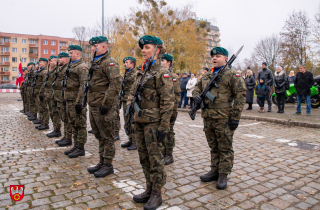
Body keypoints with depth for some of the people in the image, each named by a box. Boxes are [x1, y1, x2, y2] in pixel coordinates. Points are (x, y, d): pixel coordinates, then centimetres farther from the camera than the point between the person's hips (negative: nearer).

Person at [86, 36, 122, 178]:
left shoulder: (110, 62, -12)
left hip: (103, 107, -10)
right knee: (99, 136, 17)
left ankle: (108, 165, 13)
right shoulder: (95, 62, 18)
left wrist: (106, 103, -23)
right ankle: (102, 162, 29)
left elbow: (116, 84, -22)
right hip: (93, 106, 10)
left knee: (106, 137, 1)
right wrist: (90, 101, 18)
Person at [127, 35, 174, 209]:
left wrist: (164, 127, -16)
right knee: (144, 157, 15)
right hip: (139, 120, 7)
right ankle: (149, 189, 31)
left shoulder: (162, 73, -10)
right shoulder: (140, 71, 12)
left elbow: (167, 102, -14)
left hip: (153, 122, -7)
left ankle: (156, 195, 19)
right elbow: (133, 91, 21)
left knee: (155, 158, 3)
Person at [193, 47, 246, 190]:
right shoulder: (206, 76, 16)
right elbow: (197, 88, 24)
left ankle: (223, 175, 16)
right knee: (213, 147, 17)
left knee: (225, 148, 5)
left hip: (223, 119, -6)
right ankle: (214, 171, 29)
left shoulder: (232, 75, -5)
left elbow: (240, 96, -9)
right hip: (207, 118, 7)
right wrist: (196, 95, -2)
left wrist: (235, 117, -14)